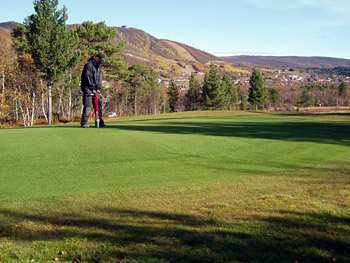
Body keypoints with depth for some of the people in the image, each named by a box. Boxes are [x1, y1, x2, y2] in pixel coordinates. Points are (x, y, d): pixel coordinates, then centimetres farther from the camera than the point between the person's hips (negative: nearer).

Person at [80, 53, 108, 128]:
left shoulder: (98, 66, 15)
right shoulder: (88, 65, -10)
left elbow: (99, 77, 11)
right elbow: (88, 78, -15)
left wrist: (98, 88, -2)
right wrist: (93, 88, -16)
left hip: (95, 89, 8)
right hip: (87, 88, -8)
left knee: (99, 104, 3)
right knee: (88, 105, -13)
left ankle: (100, 122, 7)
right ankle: (83, 123, -9)